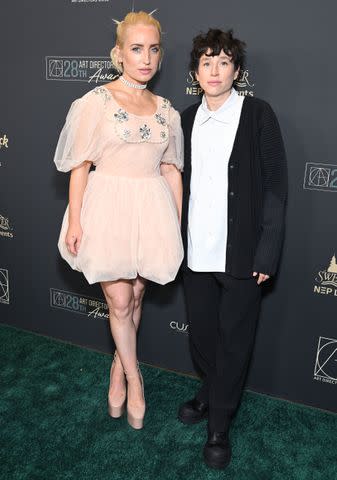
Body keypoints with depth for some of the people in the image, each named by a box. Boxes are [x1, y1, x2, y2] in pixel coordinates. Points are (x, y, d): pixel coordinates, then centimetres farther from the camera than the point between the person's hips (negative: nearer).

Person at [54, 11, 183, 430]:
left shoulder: (166, 110, 8)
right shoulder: (97, 101, -4)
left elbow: (171, 169, 10)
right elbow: (80, 164, -5)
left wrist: (177, 223, 9)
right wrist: (74, 220, -10)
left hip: (151, 211, 4)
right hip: (109, 209, -3)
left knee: (135, 296, 12)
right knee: (119, 302, 1)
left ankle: (118, 367, 35)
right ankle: (134, 378, 23)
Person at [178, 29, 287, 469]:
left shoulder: (258, 114, -5)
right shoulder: (188, 119, 9)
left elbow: (275, 184, -7)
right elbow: (182, 181, 11)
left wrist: (267, 252, -12)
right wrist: (176, 239, 7)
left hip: (240, 253, -4)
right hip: (195, 251, 5)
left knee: (234, 339, 7)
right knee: (201, 331, 17)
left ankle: (219, 424, 24)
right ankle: (210, 393, 42)